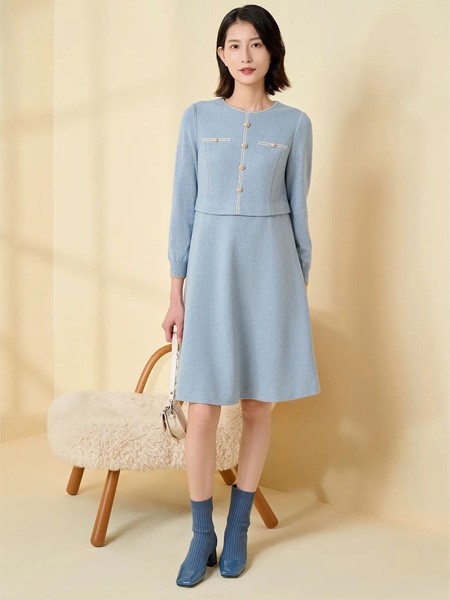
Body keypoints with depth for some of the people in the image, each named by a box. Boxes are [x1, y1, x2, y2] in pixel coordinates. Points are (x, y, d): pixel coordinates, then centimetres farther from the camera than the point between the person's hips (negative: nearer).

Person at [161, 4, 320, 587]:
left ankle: (237, 530, 23)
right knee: (203, 408, -4)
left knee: (259, 405, 5)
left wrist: (302, 283, 7)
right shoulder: (198, 118, 5)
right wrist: (176, 293, 2)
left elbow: (297, 208, 8)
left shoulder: (294, 124, 4)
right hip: (211, 262, 0)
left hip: (270, 265, 1)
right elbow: (183, 206, 4)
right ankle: (202, 537, 14)